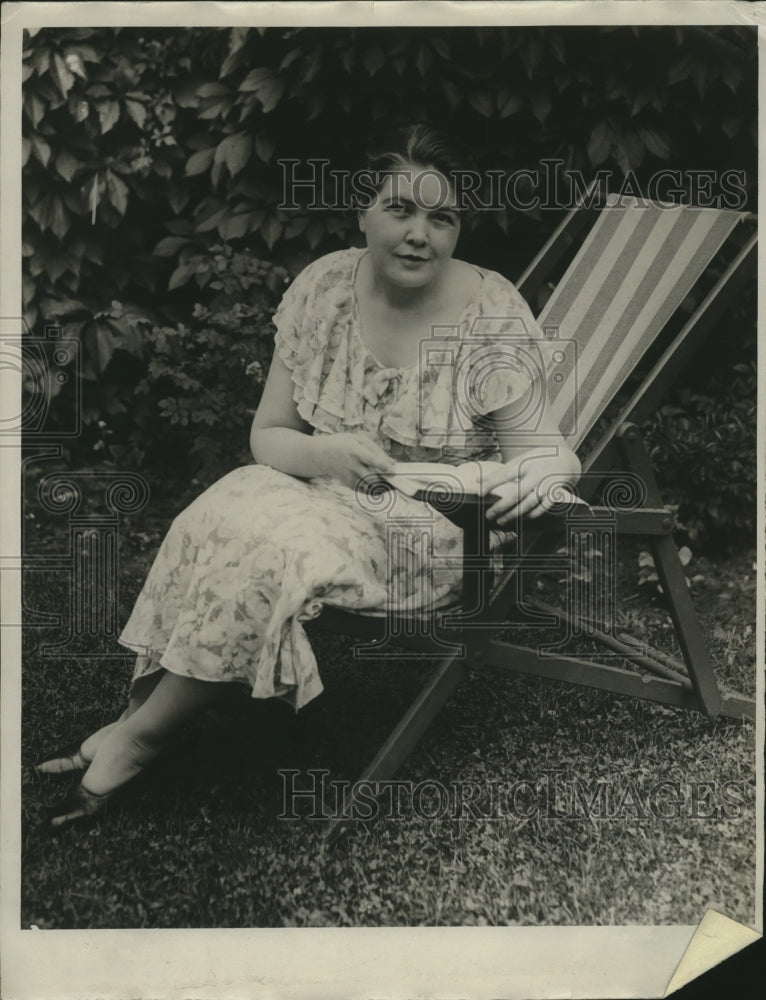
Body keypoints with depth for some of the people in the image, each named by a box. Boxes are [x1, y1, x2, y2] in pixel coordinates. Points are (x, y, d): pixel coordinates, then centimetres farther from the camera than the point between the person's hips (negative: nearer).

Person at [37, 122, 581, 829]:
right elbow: (267, 435, 2)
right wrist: (319, 453, -21)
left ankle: (138, 736, -11)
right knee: (222, 521, -27)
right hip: (326, 493, 4)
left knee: (273, 553, -30)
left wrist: (532, 475, -34)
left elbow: (547, 453, -9)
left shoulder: (492, 316, -12)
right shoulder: (325, 286, -2)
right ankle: (141, 715, -13)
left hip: (440, 530, -4)